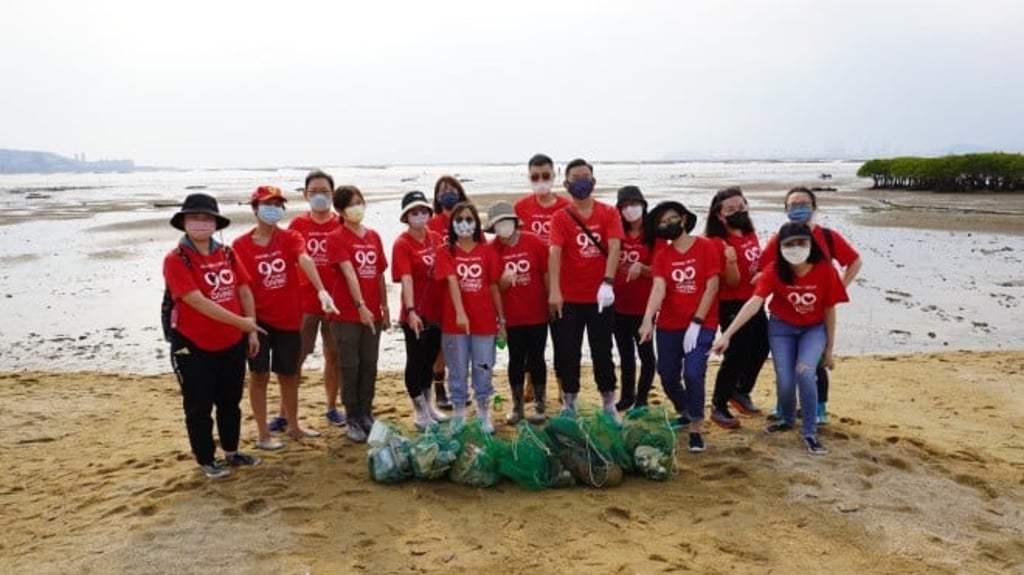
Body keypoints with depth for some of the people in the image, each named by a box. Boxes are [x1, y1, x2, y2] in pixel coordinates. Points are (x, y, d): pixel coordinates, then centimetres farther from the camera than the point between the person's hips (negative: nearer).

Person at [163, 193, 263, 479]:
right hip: (193, 346, -5)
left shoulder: (226, 253, 4)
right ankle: (206, 461, 23)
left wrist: (252, 330, 3)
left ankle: (232, 452, 35)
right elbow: (198, 302, -23)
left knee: (230, 401, 18)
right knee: (199, 406, 7)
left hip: (232, 343, 6)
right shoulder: (176, 260, -15)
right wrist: (241, 322, -22)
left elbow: (244, 291, 8)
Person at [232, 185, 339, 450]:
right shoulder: (241, 245, -6)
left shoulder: (290, 237, -2)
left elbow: (305, 260, -23)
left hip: (288, 318, 2)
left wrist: (321, 290, -39)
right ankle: (263, 434, 17)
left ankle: (293, 426, 32)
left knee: (289, 374, 15)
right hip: (258, 319, -2)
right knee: (259, 375, 5)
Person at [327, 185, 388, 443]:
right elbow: (349, 273, -19)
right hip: (347, 313, -5)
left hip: (372, 313, 5)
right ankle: (353, 421, 14)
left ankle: (366, 416, 24)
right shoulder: (336, 238, -8)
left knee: (369, 366, 11)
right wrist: (360, 305, -28)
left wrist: (385, 306, 11)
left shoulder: (374, 236, 10)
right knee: (350, 367, 4)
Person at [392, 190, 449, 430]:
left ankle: (428, 407, 33)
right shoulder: (402, 244, -12)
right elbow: (406, 279, -22)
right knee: (416, 361, 6)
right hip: (416, 314, -6)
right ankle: (421, 413, 18)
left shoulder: (436, 238, 5)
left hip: (437, 311, 6)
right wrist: (410, 311, -32)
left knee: (430, 359, 18)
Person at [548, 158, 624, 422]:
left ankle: (609, 405, 24)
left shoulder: (609, 213, 1)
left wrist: (607, 283, -28)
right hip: (569, 298, 0)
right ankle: (569, 405, 22)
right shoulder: (560, 217, -1)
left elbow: (614, 248, -12)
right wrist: (554, 290, -27)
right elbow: (555, 252, -14)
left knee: (602, 352, 10)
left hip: (601, 297, 0)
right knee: (568, 353, 7)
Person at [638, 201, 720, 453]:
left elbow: (712, 286, -9)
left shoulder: (706, 247, -5)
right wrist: (648, 320, -27)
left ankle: (696, 429, 0)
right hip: (668, 326, 4)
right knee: (668, 377, 10)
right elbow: (658, 289, -10)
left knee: (693, 374, -18)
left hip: (702, 325, -4)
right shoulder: (662, 254, 3)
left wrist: (696, 323, -14)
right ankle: (685, 413, 40)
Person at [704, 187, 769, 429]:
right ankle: (718, 407, 9)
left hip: (755, 303, 9)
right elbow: (732, 281, -21)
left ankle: (741, 392, 38)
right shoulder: (719, 243, -18)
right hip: (732, 306, -9)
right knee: (737, 354, -6)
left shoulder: (751, 235, 6)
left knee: (761, 348, 18)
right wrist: (730, 261, -38)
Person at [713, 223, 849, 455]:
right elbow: (754, 303, -33)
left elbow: (829, 310, -10)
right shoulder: (774, 271, -22)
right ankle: (787, 420, 29)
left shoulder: (825, 270, -22)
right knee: (785, 380, -6)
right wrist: (727, 334, -45)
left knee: (805, 372, -23)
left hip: (814, 328, -1)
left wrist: (829, 347, -2)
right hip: (782, 327, 1)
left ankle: (810, 432, -4)